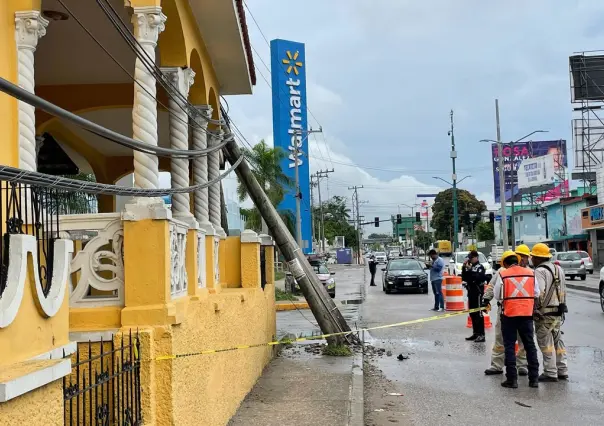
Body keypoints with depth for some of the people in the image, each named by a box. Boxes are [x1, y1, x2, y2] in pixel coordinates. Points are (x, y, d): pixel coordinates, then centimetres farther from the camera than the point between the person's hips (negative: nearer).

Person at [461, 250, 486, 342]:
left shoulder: (480, 267, -8)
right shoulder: (470, 267, 14)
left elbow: (478, 278, -22)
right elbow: (464, 278, 10)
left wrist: (470, 270, -21)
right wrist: (464, 268, 0)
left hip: (478, 292, -8)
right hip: (471, 292, 8)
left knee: (478, 314, -9)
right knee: (472, 314, 12)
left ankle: (481, 335, -8)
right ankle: (475, 333, 20)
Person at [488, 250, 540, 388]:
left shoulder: (502, 275, -6)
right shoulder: (530, 273, 2)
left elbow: (497, 295, 0)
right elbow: (536, 294, 7)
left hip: (509, 313, -3)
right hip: (527, 313, 3)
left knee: (509, 346, 5)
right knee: (530, 346, 12)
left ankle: (512, 379, 3)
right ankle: (534, 378, 14)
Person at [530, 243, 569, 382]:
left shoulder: (539, 271, -16)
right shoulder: (558, 269, 13)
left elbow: (539, 293, -24)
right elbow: (563, 291, 16)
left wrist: (536, 308, -15)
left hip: (545, 313, -9)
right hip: (558, 312, 9)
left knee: (546, 343, -1)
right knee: (558, 341, 15)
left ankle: (550, 373, 2)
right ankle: (562, 371, 20)